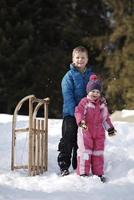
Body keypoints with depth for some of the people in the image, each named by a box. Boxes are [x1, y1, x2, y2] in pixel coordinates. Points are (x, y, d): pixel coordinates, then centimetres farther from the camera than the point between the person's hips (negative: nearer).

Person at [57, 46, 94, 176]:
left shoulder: (91, 75, 7)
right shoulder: (69, 76, -6)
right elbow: (68, 97, -13)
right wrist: (75, 113, -23)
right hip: (70, 114, -4)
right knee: (68, 140, -5)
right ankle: (64, 166, 1)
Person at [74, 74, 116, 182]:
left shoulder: (102, 103, 9)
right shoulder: (84, 102, -8)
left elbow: (106, 117, 19)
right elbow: (78, 112, -19)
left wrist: (110, 128, 21)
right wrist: (81, 121, -36)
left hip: (99, 132, 5)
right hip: (86, 131, -5)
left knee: (98, 152, 10)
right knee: (85, 151, -4)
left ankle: (98, 173, 18)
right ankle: (83, 173, 1)